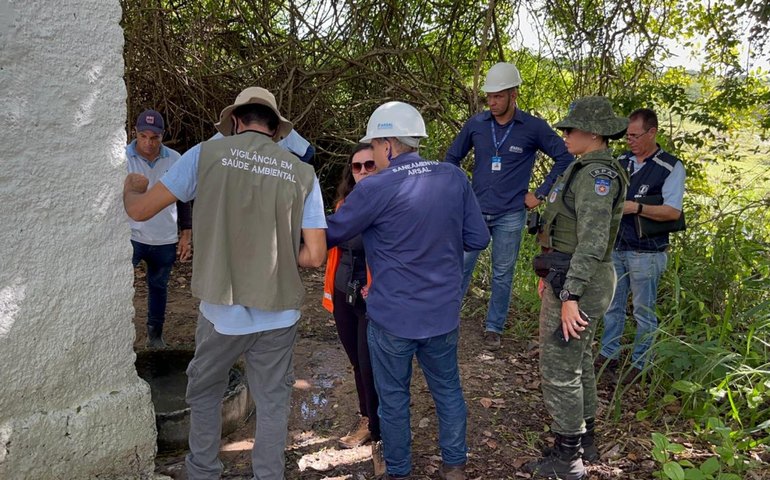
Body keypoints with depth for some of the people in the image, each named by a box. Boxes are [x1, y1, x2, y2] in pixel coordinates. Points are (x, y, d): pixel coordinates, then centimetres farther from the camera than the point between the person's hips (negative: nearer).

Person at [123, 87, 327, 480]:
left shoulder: (207, 154, -4)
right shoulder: (302, 173, -1)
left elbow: (140, 210, 1)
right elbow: (315, 255, -3)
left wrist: (131, 186, 24)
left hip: (222, 311, 0)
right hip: (278, 314, 1)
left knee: (204, 393, 23)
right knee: (272, 402, 16)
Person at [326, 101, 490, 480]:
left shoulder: (375, 189, -17)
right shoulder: (454, 178, -5)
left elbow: (329, 235, -5)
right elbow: (478, 239, 0)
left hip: (392, 316, -4)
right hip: (443, 312, 4)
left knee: (393, 397, 15)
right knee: (448, 389, 20)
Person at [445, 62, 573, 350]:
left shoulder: (533, 128, -7)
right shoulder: (476, 123, 0)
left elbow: (564, 158, 0)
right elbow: (453, 157, 15)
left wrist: (540, 193, -3)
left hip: (510, 215, -1)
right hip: (475, 210, 2)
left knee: (502, 275, 9)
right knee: (460, 267, 1)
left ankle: (494, 328, 23)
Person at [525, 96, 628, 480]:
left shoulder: (597, 174, -19)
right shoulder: (587, 169, 12)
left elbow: (592, 241, -26)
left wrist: (570, 296, -27)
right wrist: (553, 276, 23)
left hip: (578, 283, -10)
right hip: (570, 277, 10)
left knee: (560, 371, 0)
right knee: (578, 363, 19)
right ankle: (584, 442, 34)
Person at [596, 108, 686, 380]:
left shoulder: (670, 167, -9)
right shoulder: (620, 162, 8)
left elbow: (673, 211, -17)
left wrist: (635, 207, -24)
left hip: (646, 253, -5)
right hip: (615, 248, 6)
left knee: (644, 312, 6)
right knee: (612, 306, 14)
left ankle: (641, 363, 19)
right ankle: (608, 354, 27)